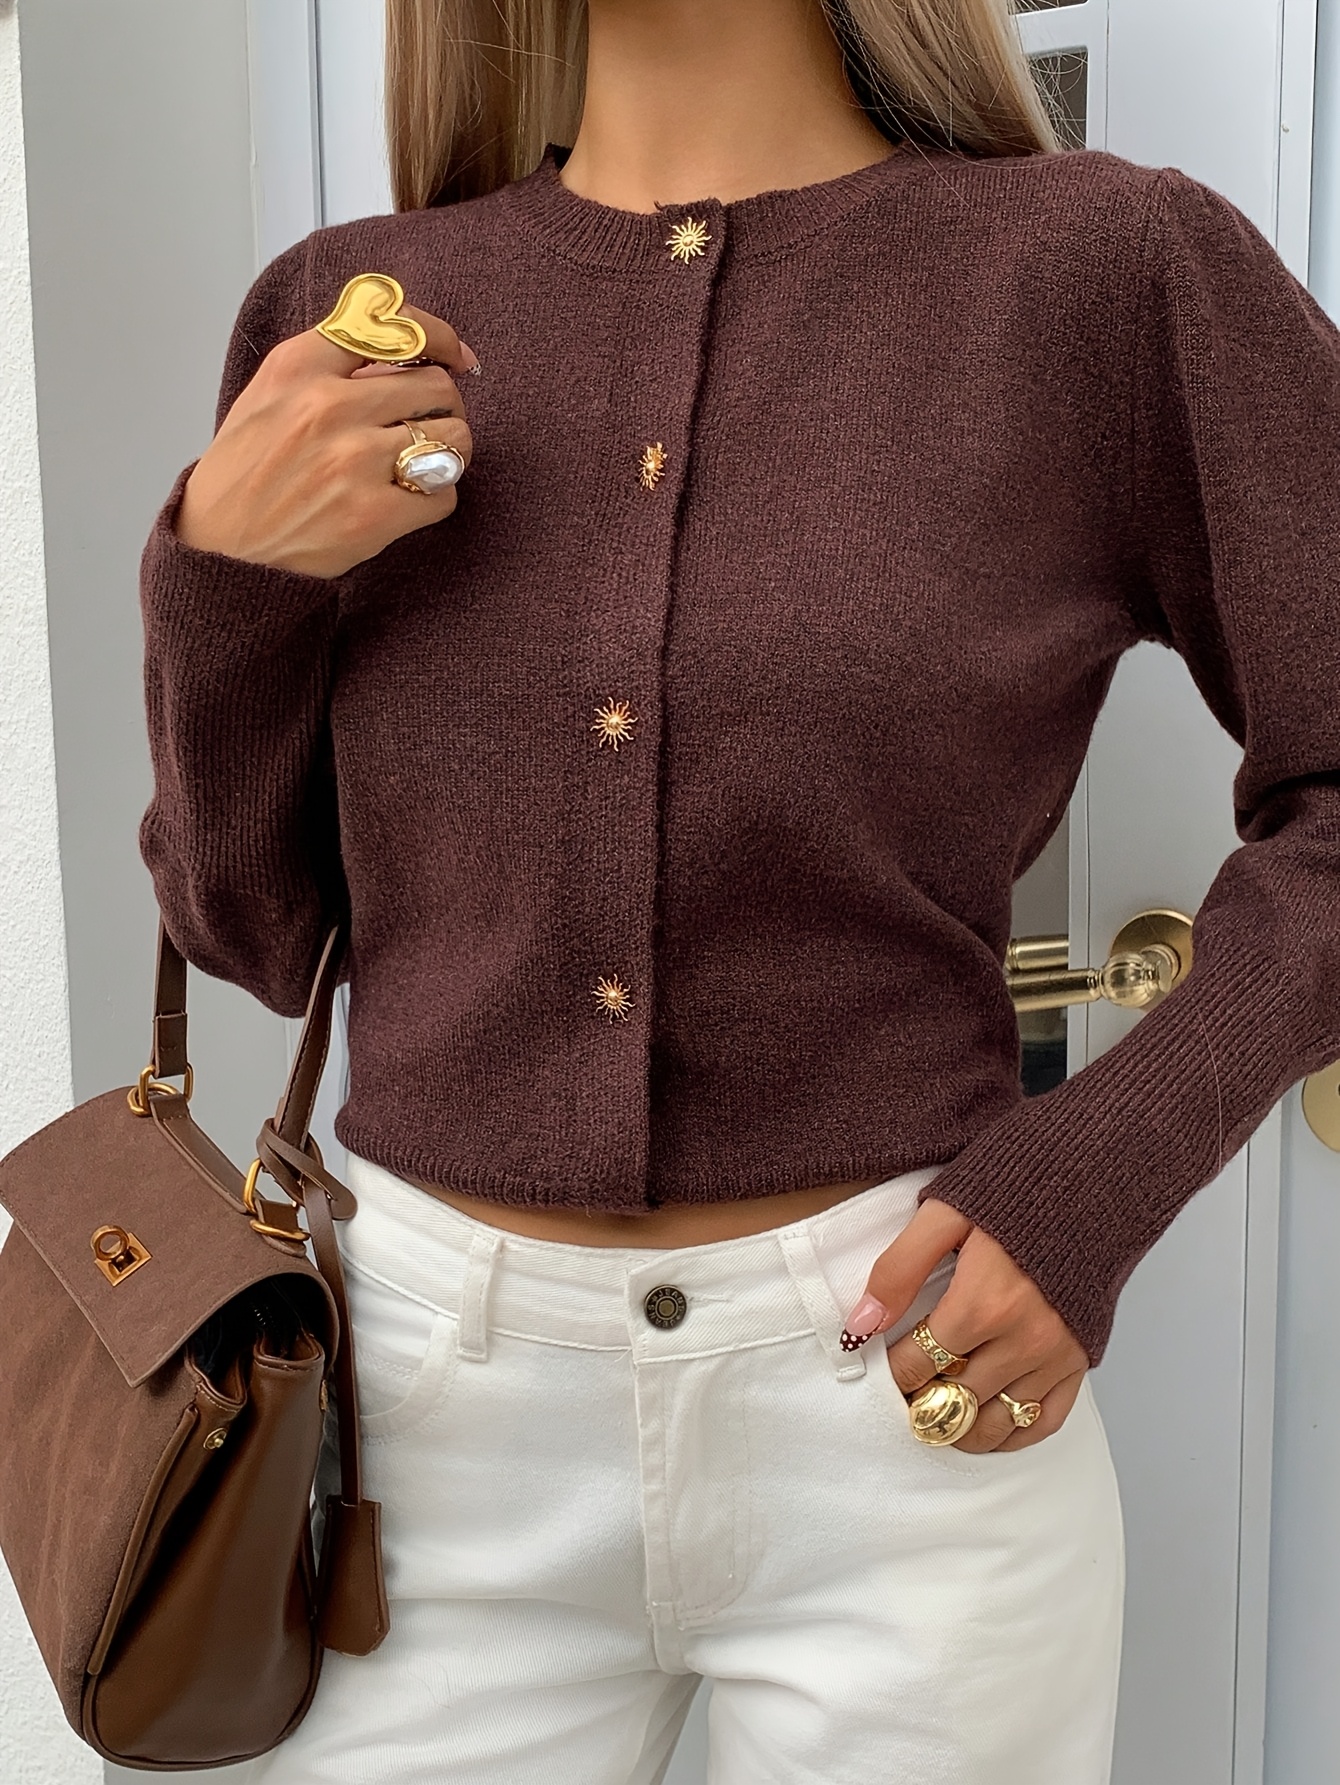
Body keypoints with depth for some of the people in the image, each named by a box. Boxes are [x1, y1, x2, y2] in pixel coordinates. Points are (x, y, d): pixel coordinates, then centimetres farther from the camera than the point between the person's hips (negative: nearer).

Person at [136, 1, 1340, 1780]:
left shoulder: (1117, 266, -7)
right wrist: (220, 578, -10)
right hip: (443, 1394, 3)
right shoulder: (348, 316, 2)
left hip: (904, 1394, -2)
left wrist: (1106, 1169, -12)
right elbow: (250, 928, 6)